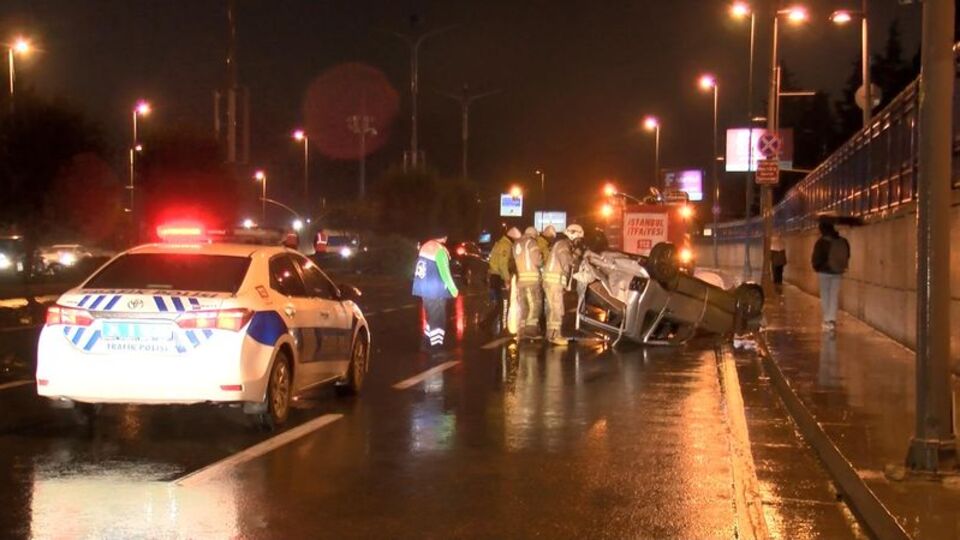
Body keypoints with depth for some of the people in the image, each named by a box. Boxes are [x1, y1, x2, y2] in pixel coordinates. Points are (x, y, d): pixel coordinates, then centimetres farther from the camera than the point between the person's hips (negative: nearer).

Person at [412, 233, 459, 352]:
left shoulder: (425, 246, 7)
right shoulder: (440, 250, -18)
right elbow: (445, 273, -16)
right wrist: (454, 290, -6)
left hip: (424, 289, 9)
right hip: (436, 291, -9)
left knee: (431, 318, 20)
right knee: (438, 321, -1)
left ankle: (427, 345, 25)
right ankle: (436, 349, 1)